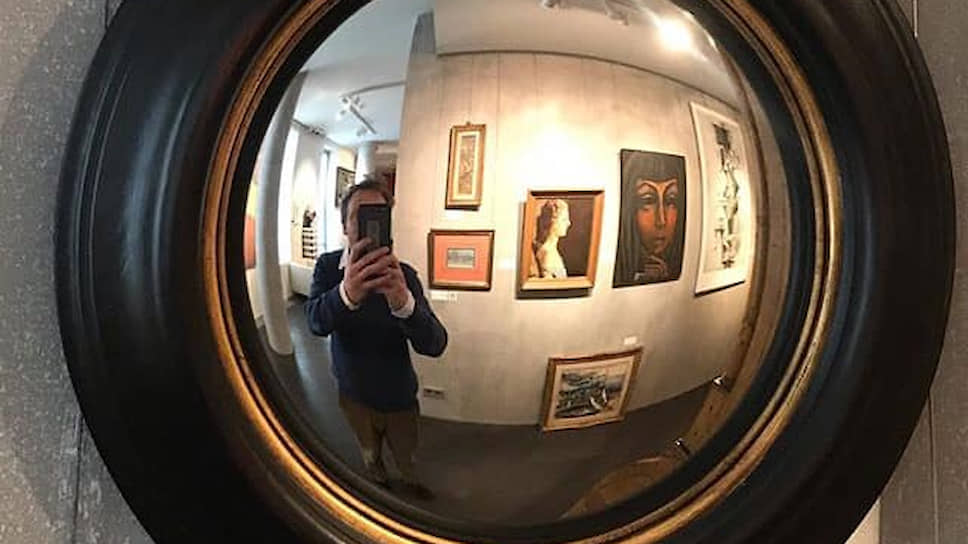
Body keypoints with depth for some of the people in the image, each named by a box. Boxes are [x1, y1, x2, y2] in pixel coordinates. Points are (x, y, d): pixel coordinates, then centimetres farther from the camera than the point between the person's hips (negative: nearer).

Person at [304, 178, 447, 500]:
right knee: (370, 453, 26)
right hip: (354, 394, 1)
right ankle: (378, 482, 57)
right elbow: (316, 322, -33)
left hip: (400, 395, 0)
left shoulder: (403, 275, -21)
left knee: (405, 453, 24)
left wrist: (403, 302, -53)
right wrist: (346, 292, -58)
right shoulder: (328, 266, -16)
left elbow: (435, 346, -30)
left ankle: (410, 480, 56)